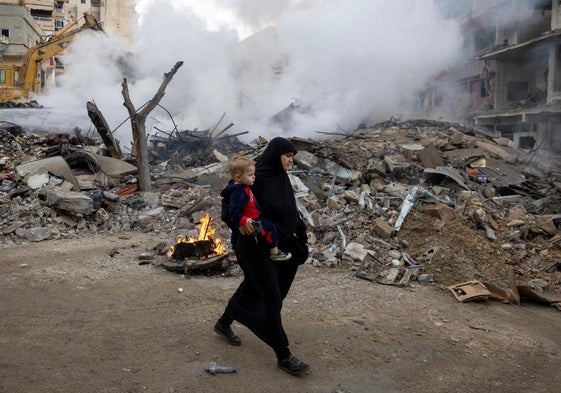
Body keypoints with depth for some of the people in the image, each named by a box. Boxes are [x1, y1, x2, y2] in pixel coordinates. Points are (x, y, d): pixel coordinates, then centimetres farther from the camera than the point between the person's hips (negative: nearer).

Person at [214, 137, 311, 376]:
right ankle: (283, 356, 6)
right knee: (272, 299, -4)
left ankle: (223, 324, 44)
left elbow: (290, 212, 14)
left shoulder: (282, 179, 7)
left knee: (252, 288, 22)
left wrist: (301, 236, 10)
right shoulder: (256, 178, -18)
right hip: (256, 247, -9)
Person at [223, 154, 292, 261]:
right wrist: (245, 221, -50)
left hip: (255, 216, 11)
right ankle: (275, 252, 2)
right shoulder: (238, 193, -31)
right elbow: (235, 212, -38)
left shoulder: (242, 186, 2)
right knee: (270, 228, -10)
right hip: (252, 221, -11)